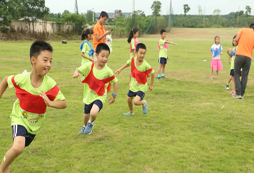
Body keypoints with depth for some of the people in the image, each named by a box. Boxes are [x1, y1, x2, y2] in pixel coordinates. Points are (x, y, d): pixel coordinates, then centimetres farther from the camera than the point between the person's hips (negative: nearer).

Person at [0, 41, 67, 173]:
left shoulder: (50, 84, -25)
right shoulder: (21, 79, -25)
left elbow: (63, 104, -20)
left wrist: (50, 103, -39)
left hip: (35, 123, 3)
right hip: (20, 118, -3)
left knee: (20, 147, 23)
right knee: (18, 147, -26)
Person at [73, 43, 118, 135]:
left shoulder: (108, 71, -16)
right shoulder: (89, 65, -16)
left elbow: (115, 82, -4)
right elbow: (78, 70, -13)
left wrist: (114, 95, -4)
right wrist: (76, 73, -37)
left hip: (100, 96, -2)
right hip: (88, 95, 2)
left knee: (93, 113, -27)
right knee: (86, 114, 20)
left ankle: (91, 123, 11)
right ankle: (85, 126, 56)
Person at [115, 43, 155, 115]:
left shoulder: (145, 65, -27)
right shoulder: (133, 59, -15)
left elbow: (152, 73, -13)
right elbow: (128, 63, 10)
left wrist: (151, 85, -5)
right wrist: (120, 69, 8)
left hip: (142, 86, -5)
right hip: (133, 85, 5)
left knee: (136, 101, -19)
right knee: (129, 99, 17)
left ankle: (144, 103, 16)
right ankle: (131, 112, 46)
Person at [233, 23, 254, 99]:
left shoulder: (243, 30, 3)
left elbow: (236, 39, -6)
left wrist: (236, 40, 15)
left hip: (239, 55, -2)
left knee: (237, 74, 7)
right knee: (245, 76, 9)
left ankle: (238, 93, 0)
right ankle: (242, 94, 10)